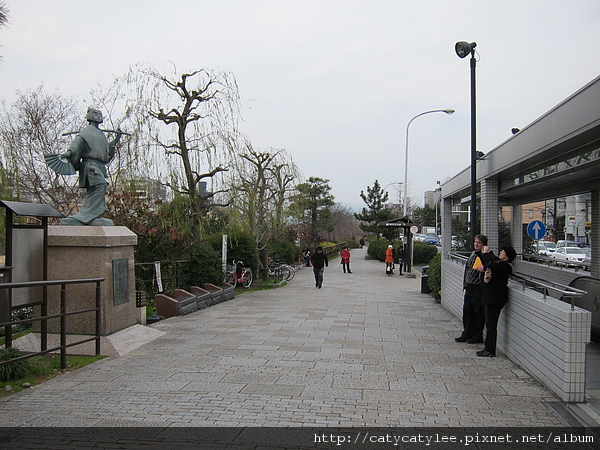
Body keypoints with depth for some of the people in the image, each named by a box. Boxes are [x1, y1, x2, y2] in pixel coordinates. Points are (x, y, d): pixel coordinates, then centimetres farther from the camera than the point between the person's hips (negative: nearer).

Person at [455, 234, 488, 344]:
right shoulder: (473, 254, 13)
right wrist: (465, 284, 18)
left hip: (479, 288, -8)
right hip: (469, 287, 8)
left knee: (478, 312, 2)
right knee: (467, 311, 11)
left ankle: (477, 336, 13)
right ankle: (467, 334, 22)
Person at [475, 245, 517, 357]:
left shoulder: (505, 266, -15)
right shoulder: (497, 263, 15)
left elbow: (491, 265, -30)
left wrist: (486, 253, -17)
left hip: (494, 298, -10)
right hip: (489, 297, 10)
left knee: (491, 325, -5)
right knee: (489, 324, 14)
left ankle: (490, 351, 1)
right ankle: (488, 348, 21)